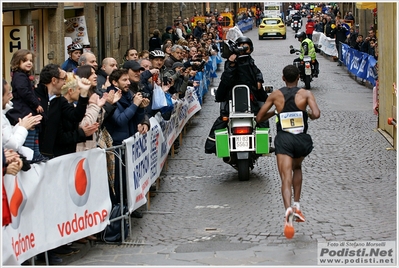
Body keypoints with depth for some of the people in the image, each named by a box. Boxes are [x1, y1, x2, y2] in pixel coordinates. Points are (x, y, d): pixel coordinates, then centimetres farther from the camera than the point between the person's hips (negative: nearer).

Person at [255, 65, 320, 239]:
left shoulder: (276, 95, 6)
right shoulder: (305, 94, 1)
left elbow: (259, 118, 10)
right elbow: (316, 114, -14)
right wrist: (309, 114, 9)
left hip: (283, 139, -1)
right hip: (302, 139, 1)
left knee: (286, 178, -11)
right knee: (297, 168, 30)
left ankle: (288, 209, -38)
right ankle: (297, 206, 23)